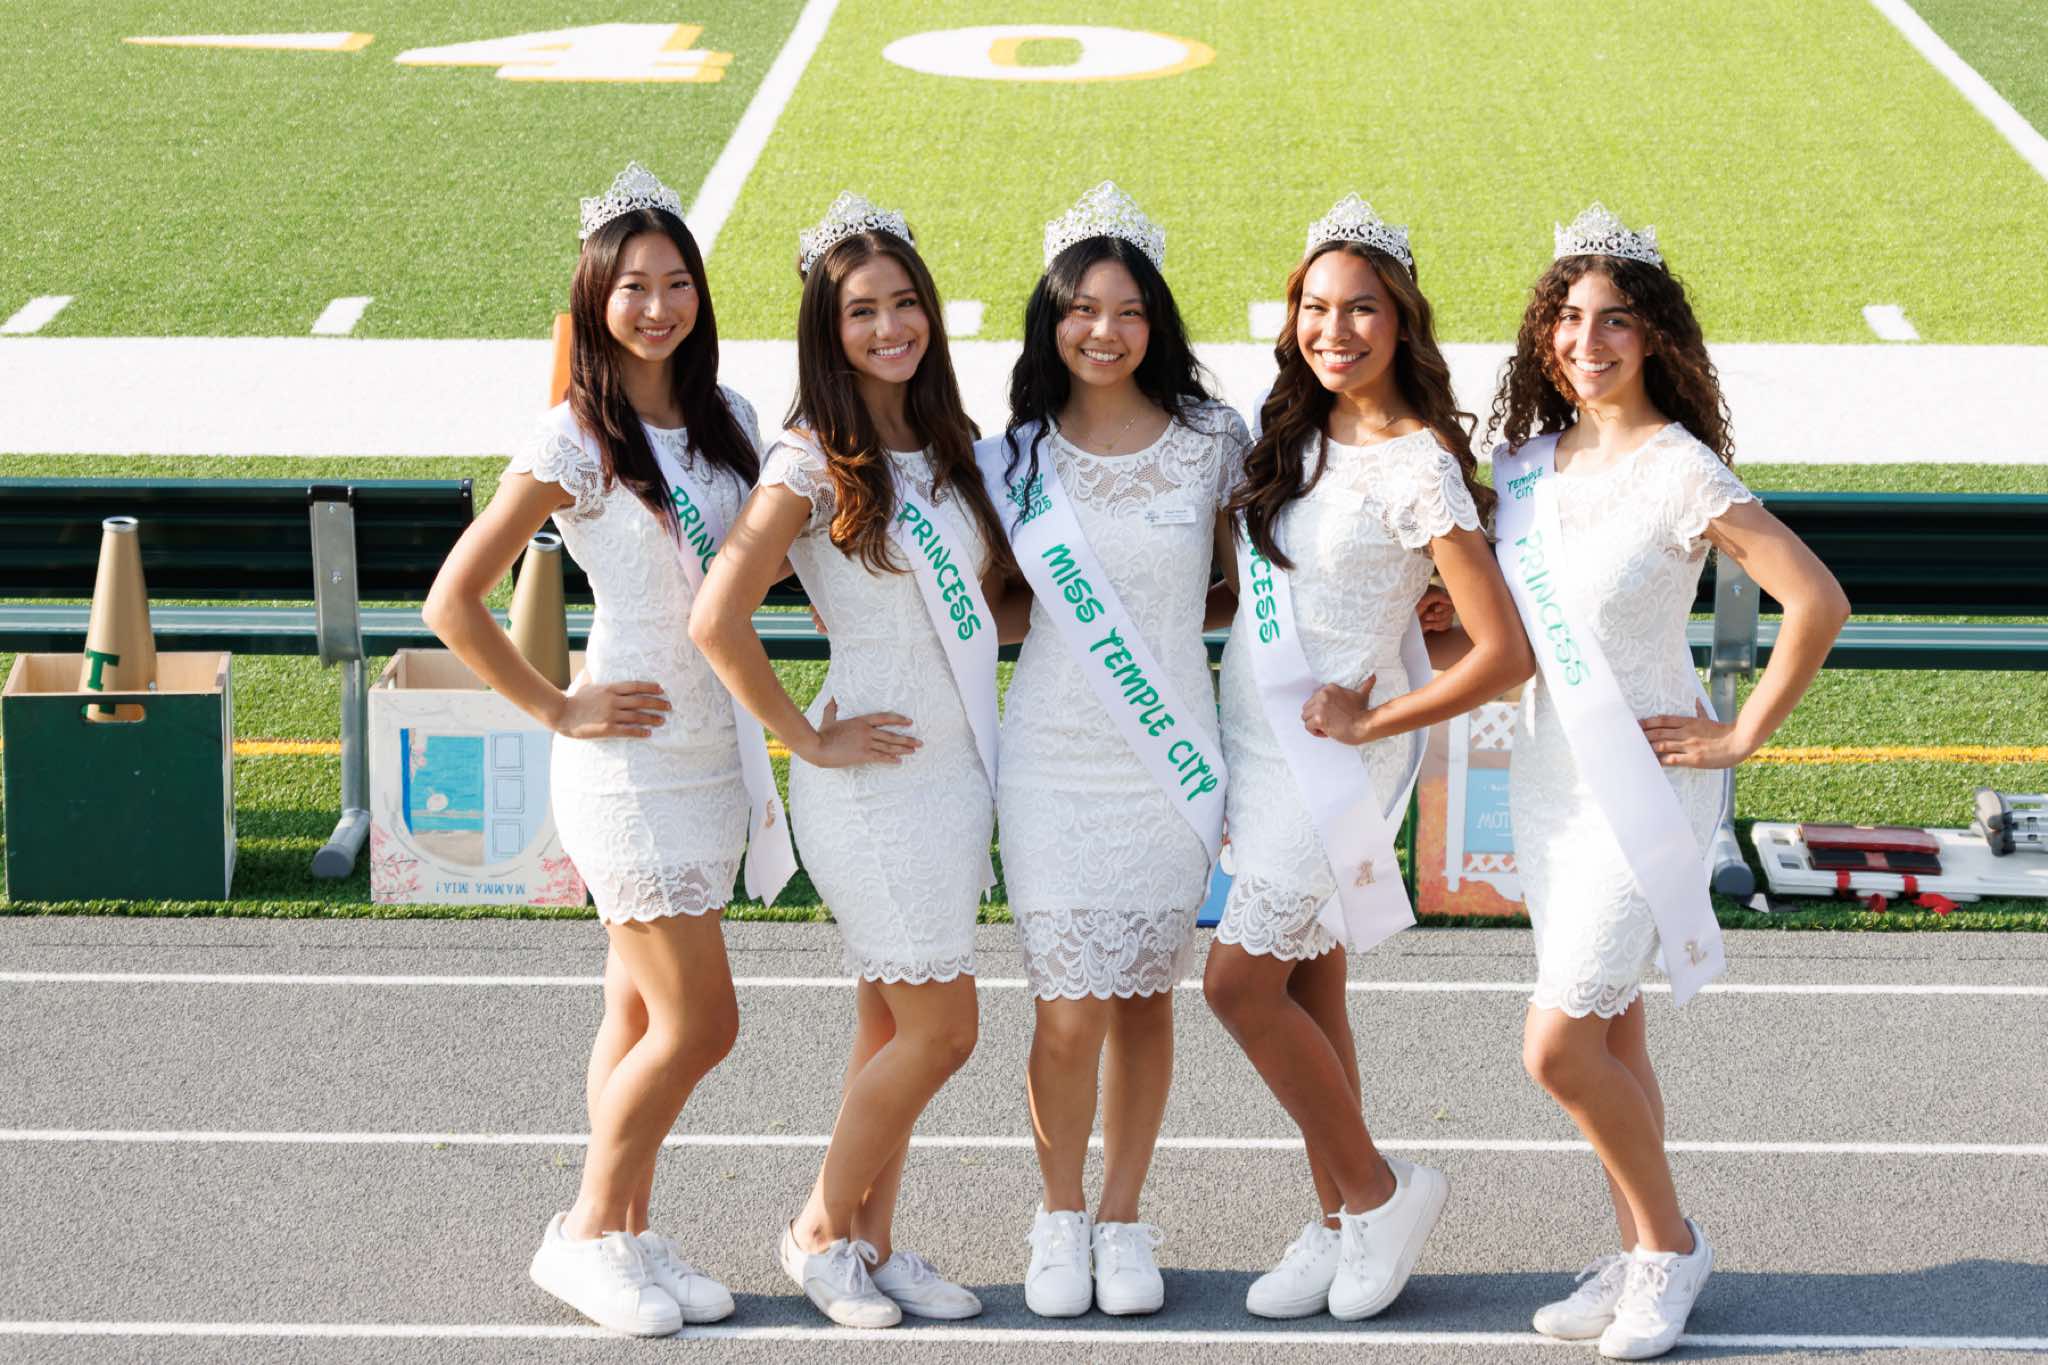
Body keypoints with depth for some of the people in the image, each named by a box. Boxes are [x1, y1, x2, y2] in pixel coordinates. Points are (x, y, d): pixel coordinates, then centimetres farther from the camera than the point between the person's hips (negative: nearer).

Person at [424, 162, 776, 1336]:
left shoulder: (727, 420, 6)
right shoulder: (576, 443, -14)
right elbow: (453, 602, -13)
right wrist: (557, 709, -10)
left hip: (714, 751, 6)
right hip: (631, 760, -6)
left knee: (646, 1015, 13)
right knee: (699, 1022, -4)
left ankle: (629, 1236, 23)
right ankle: (587, 1235, 12)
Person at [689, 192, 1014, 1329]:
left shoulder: (949, 447, 9)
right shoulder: (814, 462, -13)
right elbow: (718, 621, -20)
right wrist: (809, 742, -14)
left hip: (956, 768, 7)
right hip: (877, 777, -7)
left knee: (897, 1025, 12)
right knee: (940, 1030, -4)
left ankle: (873, 1244, 21)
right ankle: (822, 1231, 12)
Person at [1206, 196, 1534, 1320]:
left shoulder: (1418, 467, -17)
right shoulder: (1291, 430, 5)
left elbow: (1504, 655, -20)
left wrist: (1370, 721, -14)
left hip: (1331, 752, -7)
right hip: (1256, 741, 7)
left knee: (1240, 982, -8)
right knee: (1306, 990, 11)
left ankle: (1377, 1188, 8)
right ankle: (1341, 1224, 20)